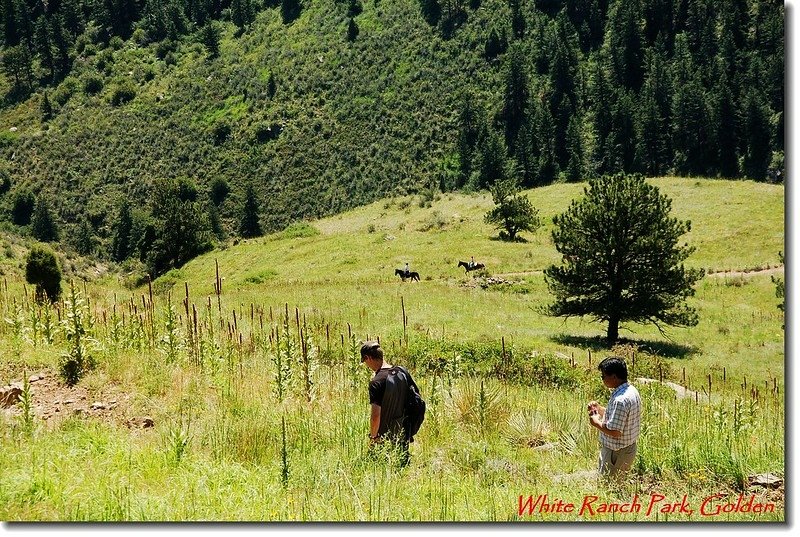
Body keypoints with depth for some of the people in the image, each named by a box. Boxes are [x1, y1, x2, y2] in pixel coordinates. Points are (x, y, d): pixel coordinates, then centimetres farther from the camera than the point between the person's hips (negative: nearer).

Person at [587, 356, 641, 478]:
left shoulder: (620, 400, -28)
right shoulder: (631, 391, 4)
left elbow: (615, 432, -28)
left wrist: (596, 422, -13)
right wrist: (598, 408, 6)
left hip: (617, 453, -10)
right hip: (629, 448, 10)